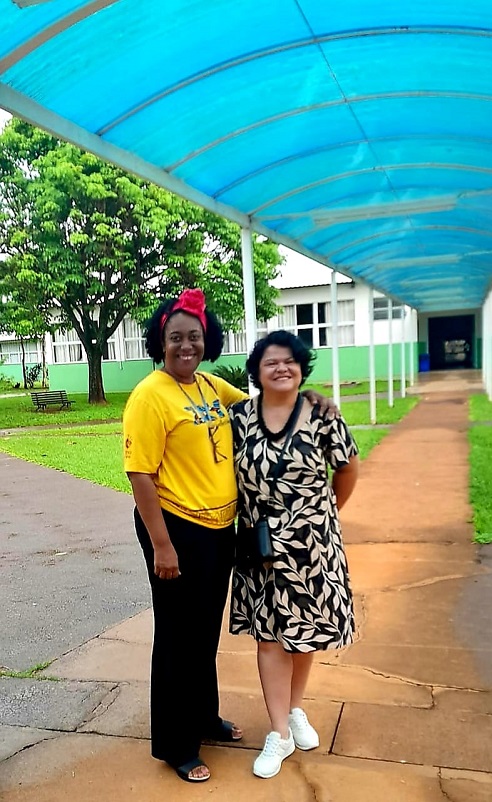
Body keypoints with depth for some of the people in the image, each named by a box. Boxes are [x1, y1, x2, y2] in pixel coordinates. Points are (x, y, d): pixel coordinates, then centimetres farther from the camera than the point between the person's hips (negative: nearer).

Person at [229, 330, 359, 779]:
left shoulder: (322, 417, -8)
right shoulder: (239, 416, -5)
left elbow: (349, 468, 4)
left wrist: (327, 512, 11)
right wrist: (245, 517, 2)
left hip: (311, 542, 0)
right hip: (261, 544, 1)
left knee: (307, 628, 13)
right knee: (270, 632, 6)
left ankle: (296, 710, 38)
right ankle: (279, 733, 20)